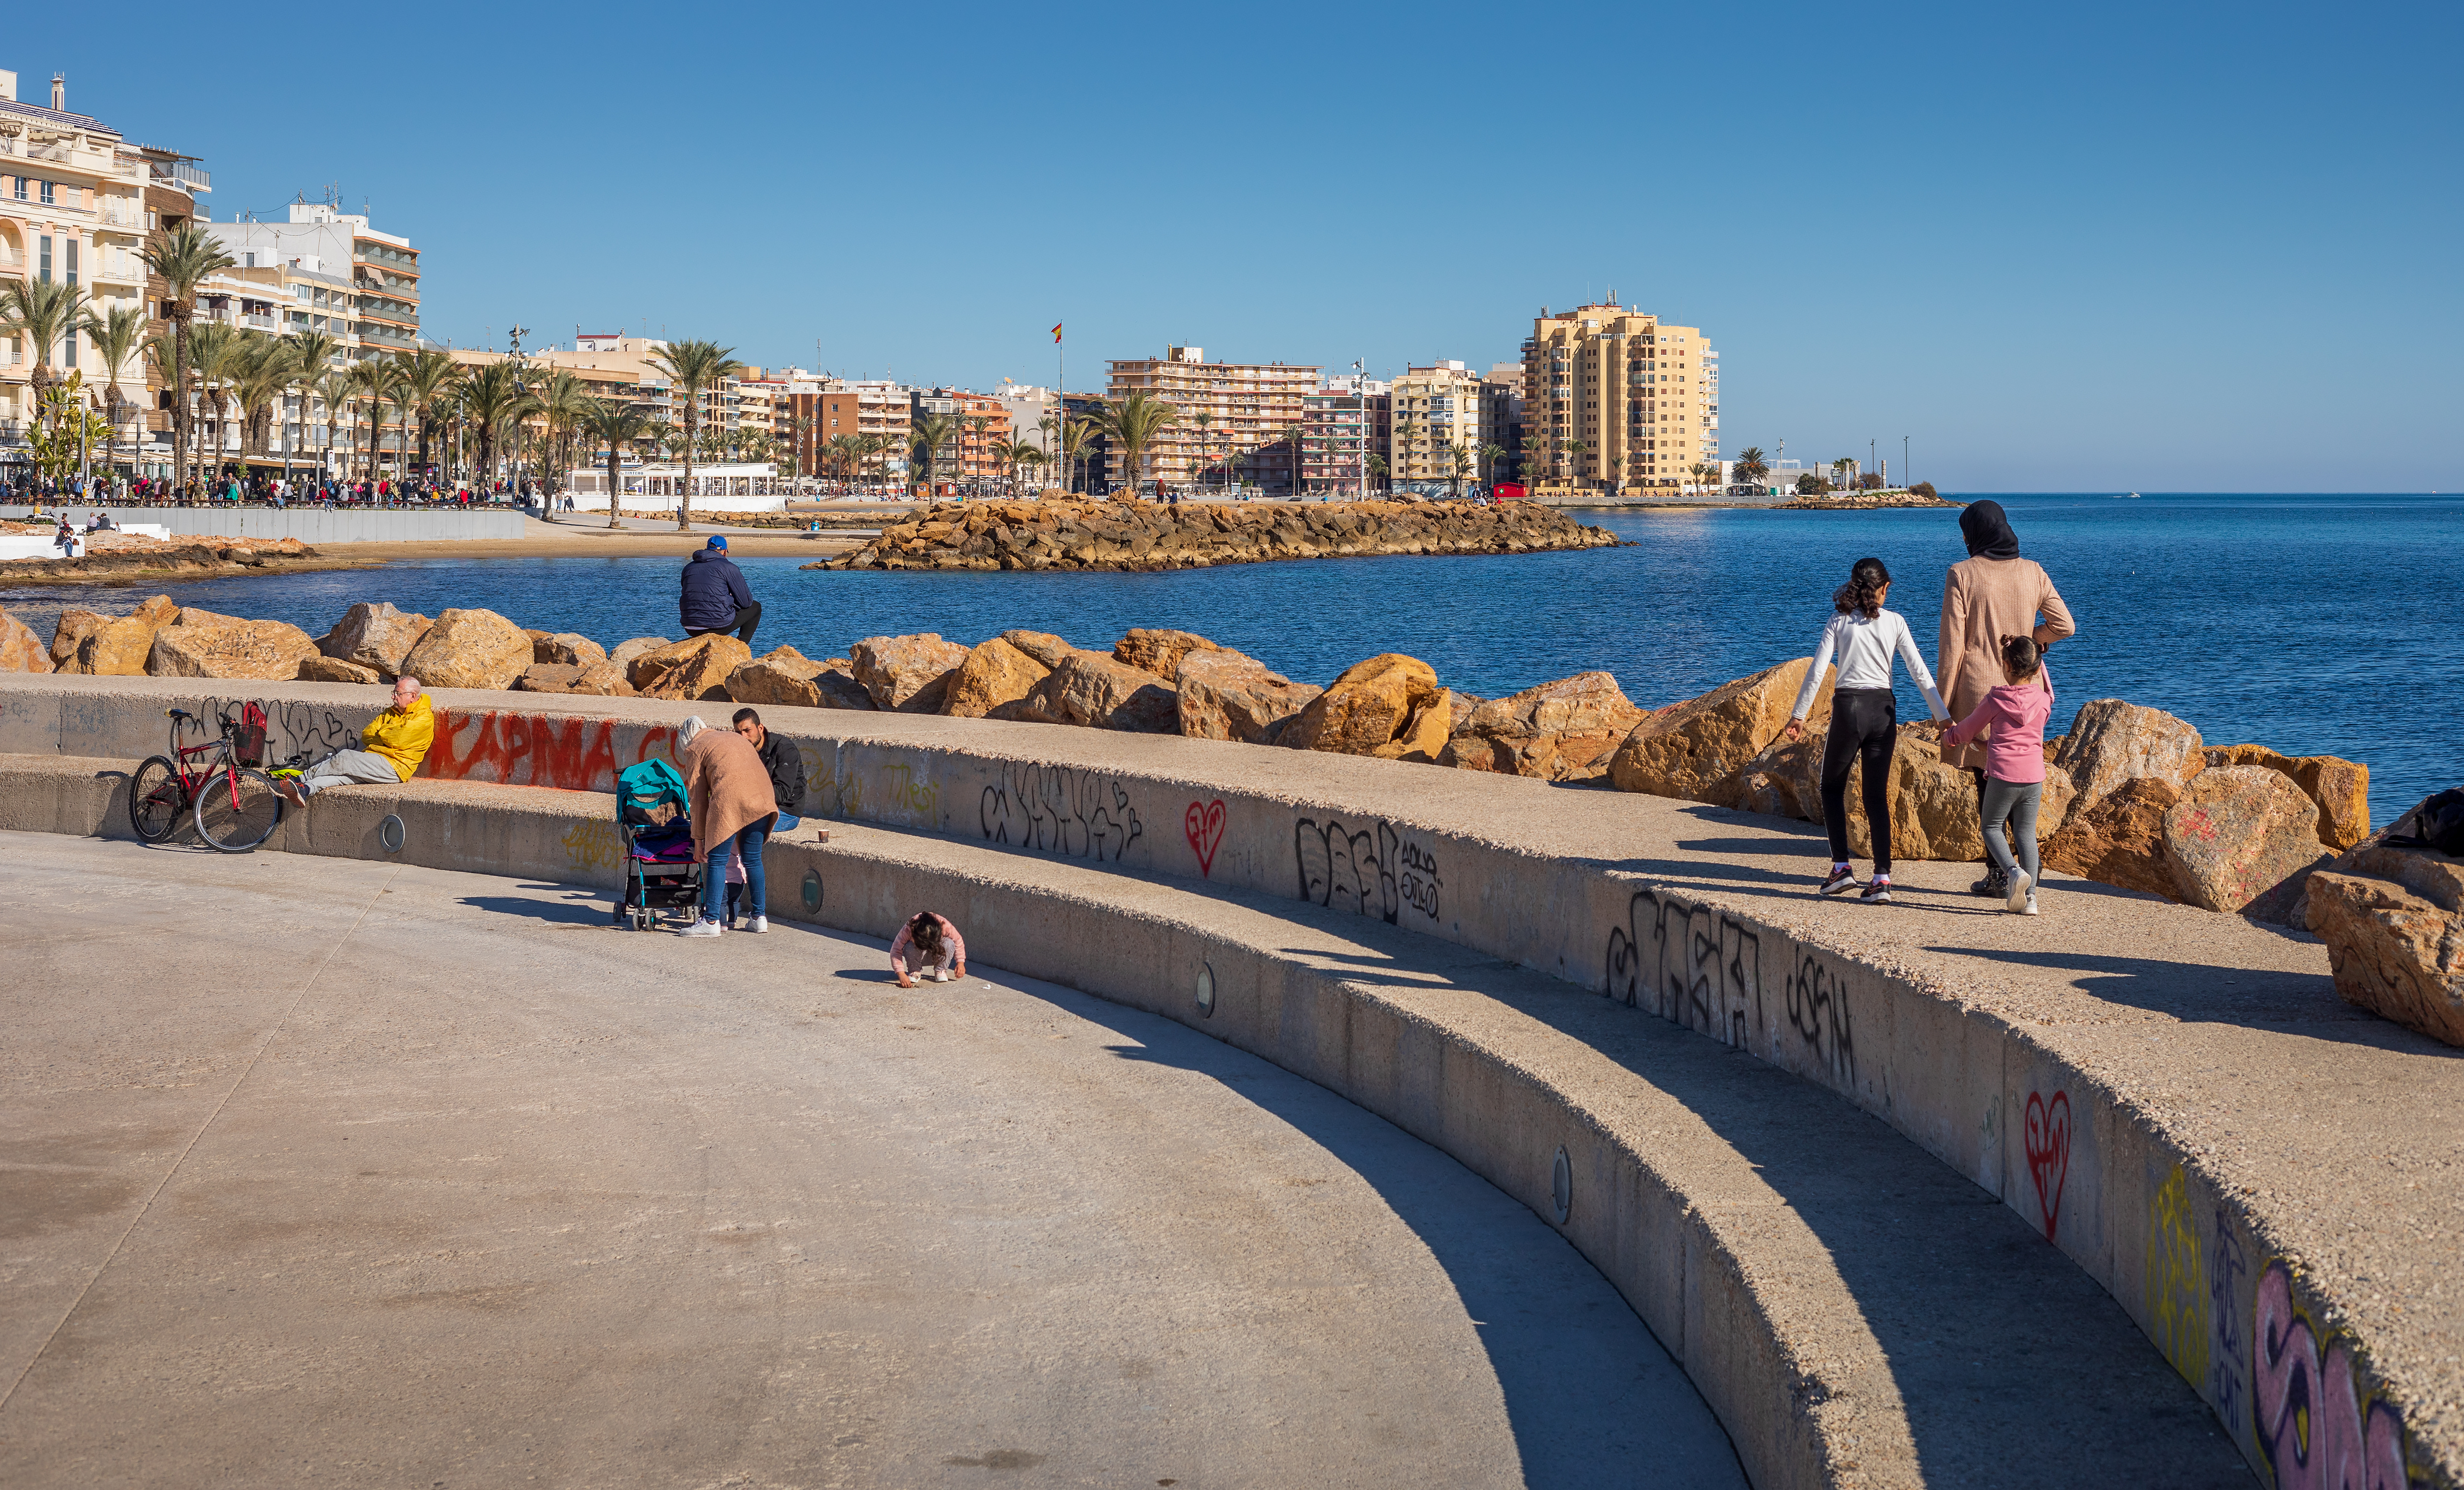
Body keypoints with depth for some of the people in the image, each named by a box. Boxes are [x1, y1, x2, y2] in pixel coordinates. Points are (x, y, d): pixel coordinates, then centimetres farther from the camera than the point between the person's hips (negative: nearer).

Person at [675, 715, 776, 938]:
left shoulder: (695, 750, 15)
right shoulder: (738, 738, 32)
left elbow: (698, 798, 12)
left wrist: (699, 838, 15)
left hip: (729, 799, -6)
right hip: (762, 797, 6)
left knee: (716, 861, 0)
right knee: (753, 860, 15)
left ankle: (711, 921, -3)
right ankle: (760, 917, 18)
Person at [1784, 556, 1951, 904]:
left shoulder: (1840, 621, 1)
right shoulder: (1894, 622, 5)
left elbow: (1816, 670, -5)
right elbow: (1920, 672, 2)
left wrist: (1799, 715, 1)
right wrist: (1945, 718, 4)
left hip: (1849, 706, -2)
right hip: (1884, 709, 2)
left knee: (1832, 787, 16)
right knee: (1877, 795, 6)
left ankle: (1842, 866, 7)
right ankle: (1882, 878, -3)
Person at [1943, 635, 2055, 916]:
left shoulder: (1995, 700, -6)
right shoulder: (2043, 699, 3)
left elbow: (1966, 731, 9)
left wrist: (1946, 737, 29)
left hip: (2003, 775, -4)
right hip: (2035, 777, 4)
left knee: (1992, 827, 13)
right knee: (2026, 832, 11)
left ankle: (2013, 871, -14)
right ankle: (2031, 897, 1)